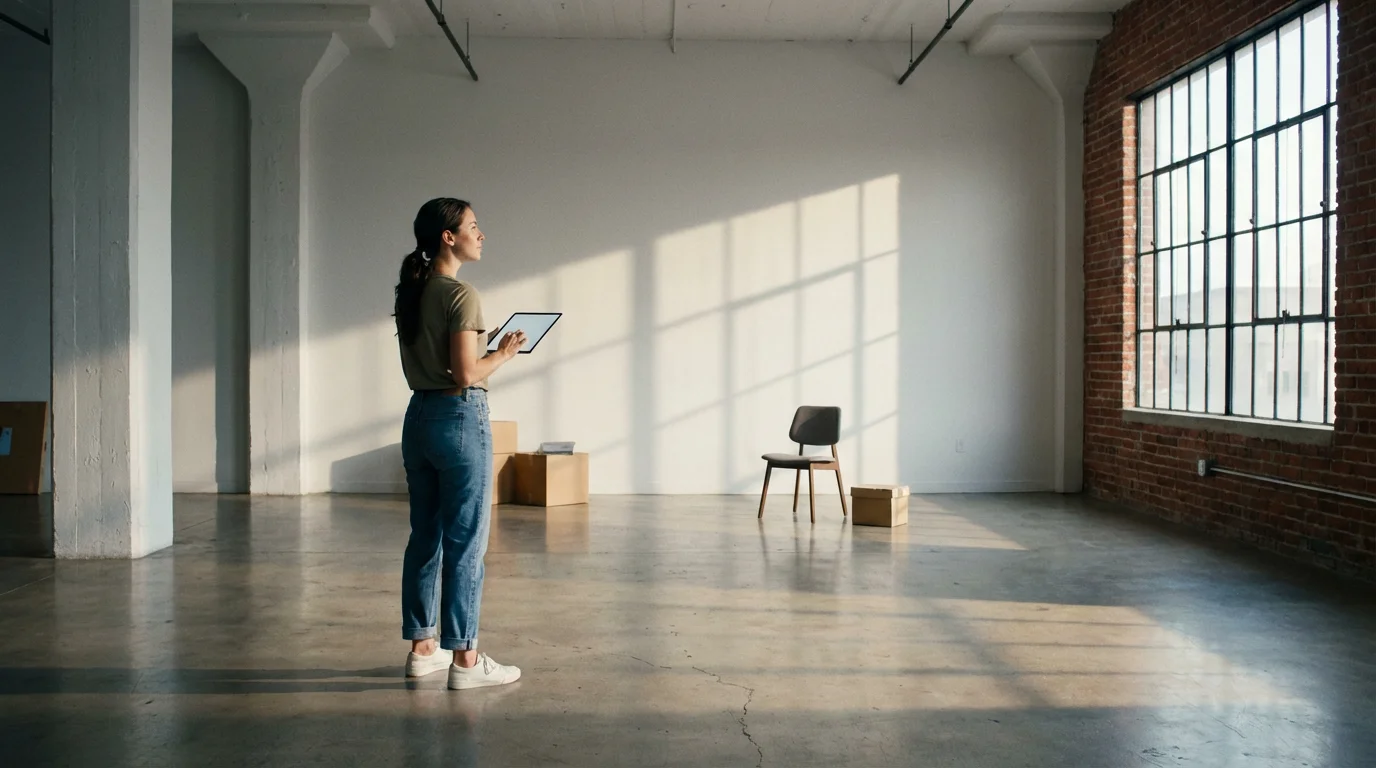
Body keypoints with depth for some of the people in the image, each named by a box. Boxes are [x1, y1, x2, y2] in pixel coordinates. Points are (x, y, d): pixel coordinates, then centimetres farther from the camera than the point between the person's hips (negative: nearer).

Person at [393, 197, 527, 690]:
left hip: (419, 415, 9)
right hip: (460, 418, -8)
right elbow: (466, 374, -19)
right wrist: (504, 354, -2)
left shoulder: (411, 293, 11)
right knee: (465, 545, -1)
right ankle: (464, 659, 6)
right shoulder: (461, 295, -14)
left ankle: (421, 648, 23)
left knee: (425, 538, 14)